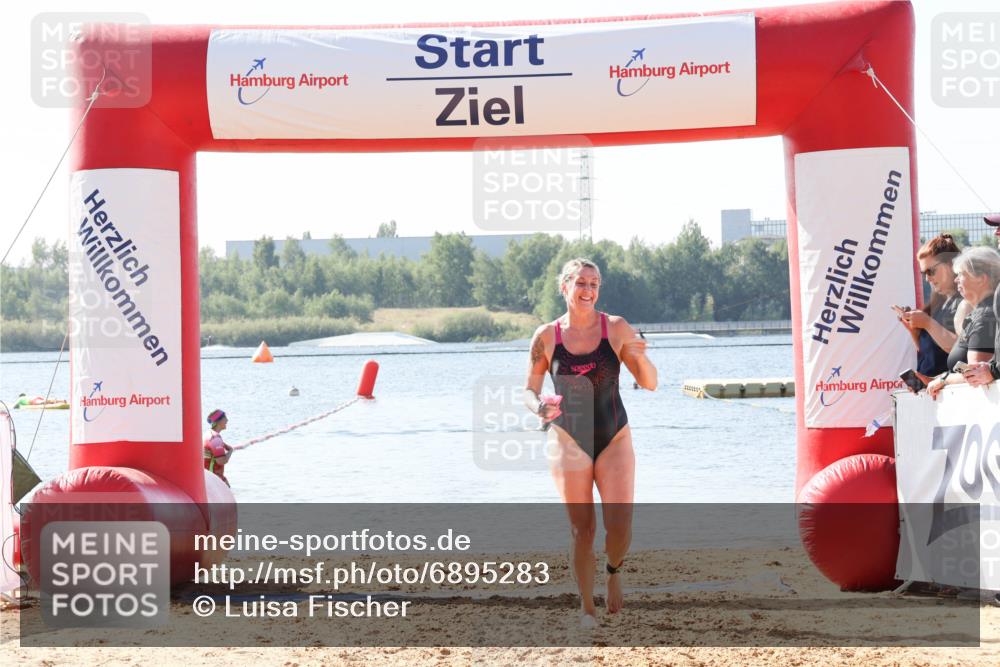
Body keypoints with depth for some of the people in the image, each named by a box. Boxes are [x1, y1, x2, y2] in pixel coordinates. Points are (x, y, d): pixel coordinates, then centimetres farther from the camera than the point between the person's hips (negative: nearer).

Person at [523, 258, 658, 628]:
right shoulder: (546, 336, -2)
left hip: (615, 438, 0)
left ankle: (614, 569, 22)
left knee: (619, 525, -11)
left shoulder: (617, 328, -3)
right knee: (582, 529, 0)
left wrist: (640, 356, -23)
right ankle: (587, 608, 15)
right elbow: (529, 390, 4)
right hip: (569, 441, 0)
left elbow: (650, 383, -3)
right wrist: (538, 407, -19)